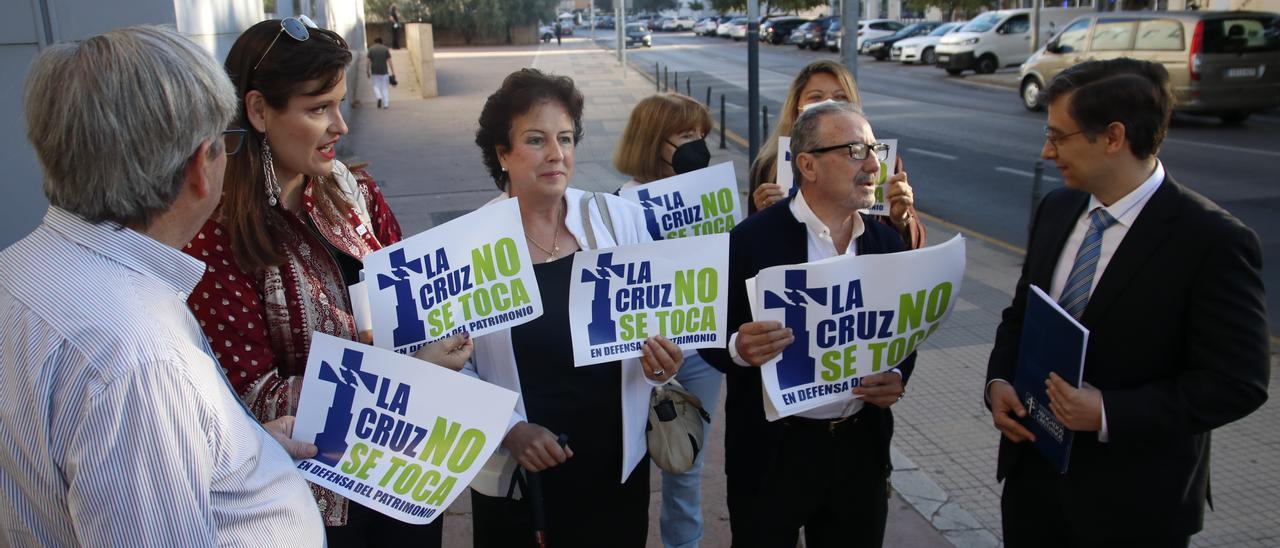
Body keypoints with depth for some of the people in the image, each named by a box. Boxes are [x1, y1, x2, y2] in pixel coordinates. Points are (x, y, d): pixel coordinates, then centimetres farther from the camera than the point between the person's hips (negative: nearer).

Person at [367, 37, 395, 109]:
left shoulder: (371, 49, 1)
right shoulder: (385, 49, 0)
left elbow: (368, 61, -2)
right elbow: (390, 61, -5)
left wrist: (368, 71, 6)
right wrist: (393, 73, -4)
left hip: (375, 72, 0)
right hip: (384, 71, 0)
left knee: (376, 86, 13)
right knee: (385, 88, 7)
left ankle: (379, 98, -14)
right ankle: (386, 104, 3)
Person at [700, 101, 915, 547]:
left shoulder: (887, 242, 2)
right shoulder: (752, 240, -13)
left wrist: (897, 378, -10)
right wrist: (739, 348, -29)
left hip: (861, 448, 4)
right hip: (772, 454, -4)